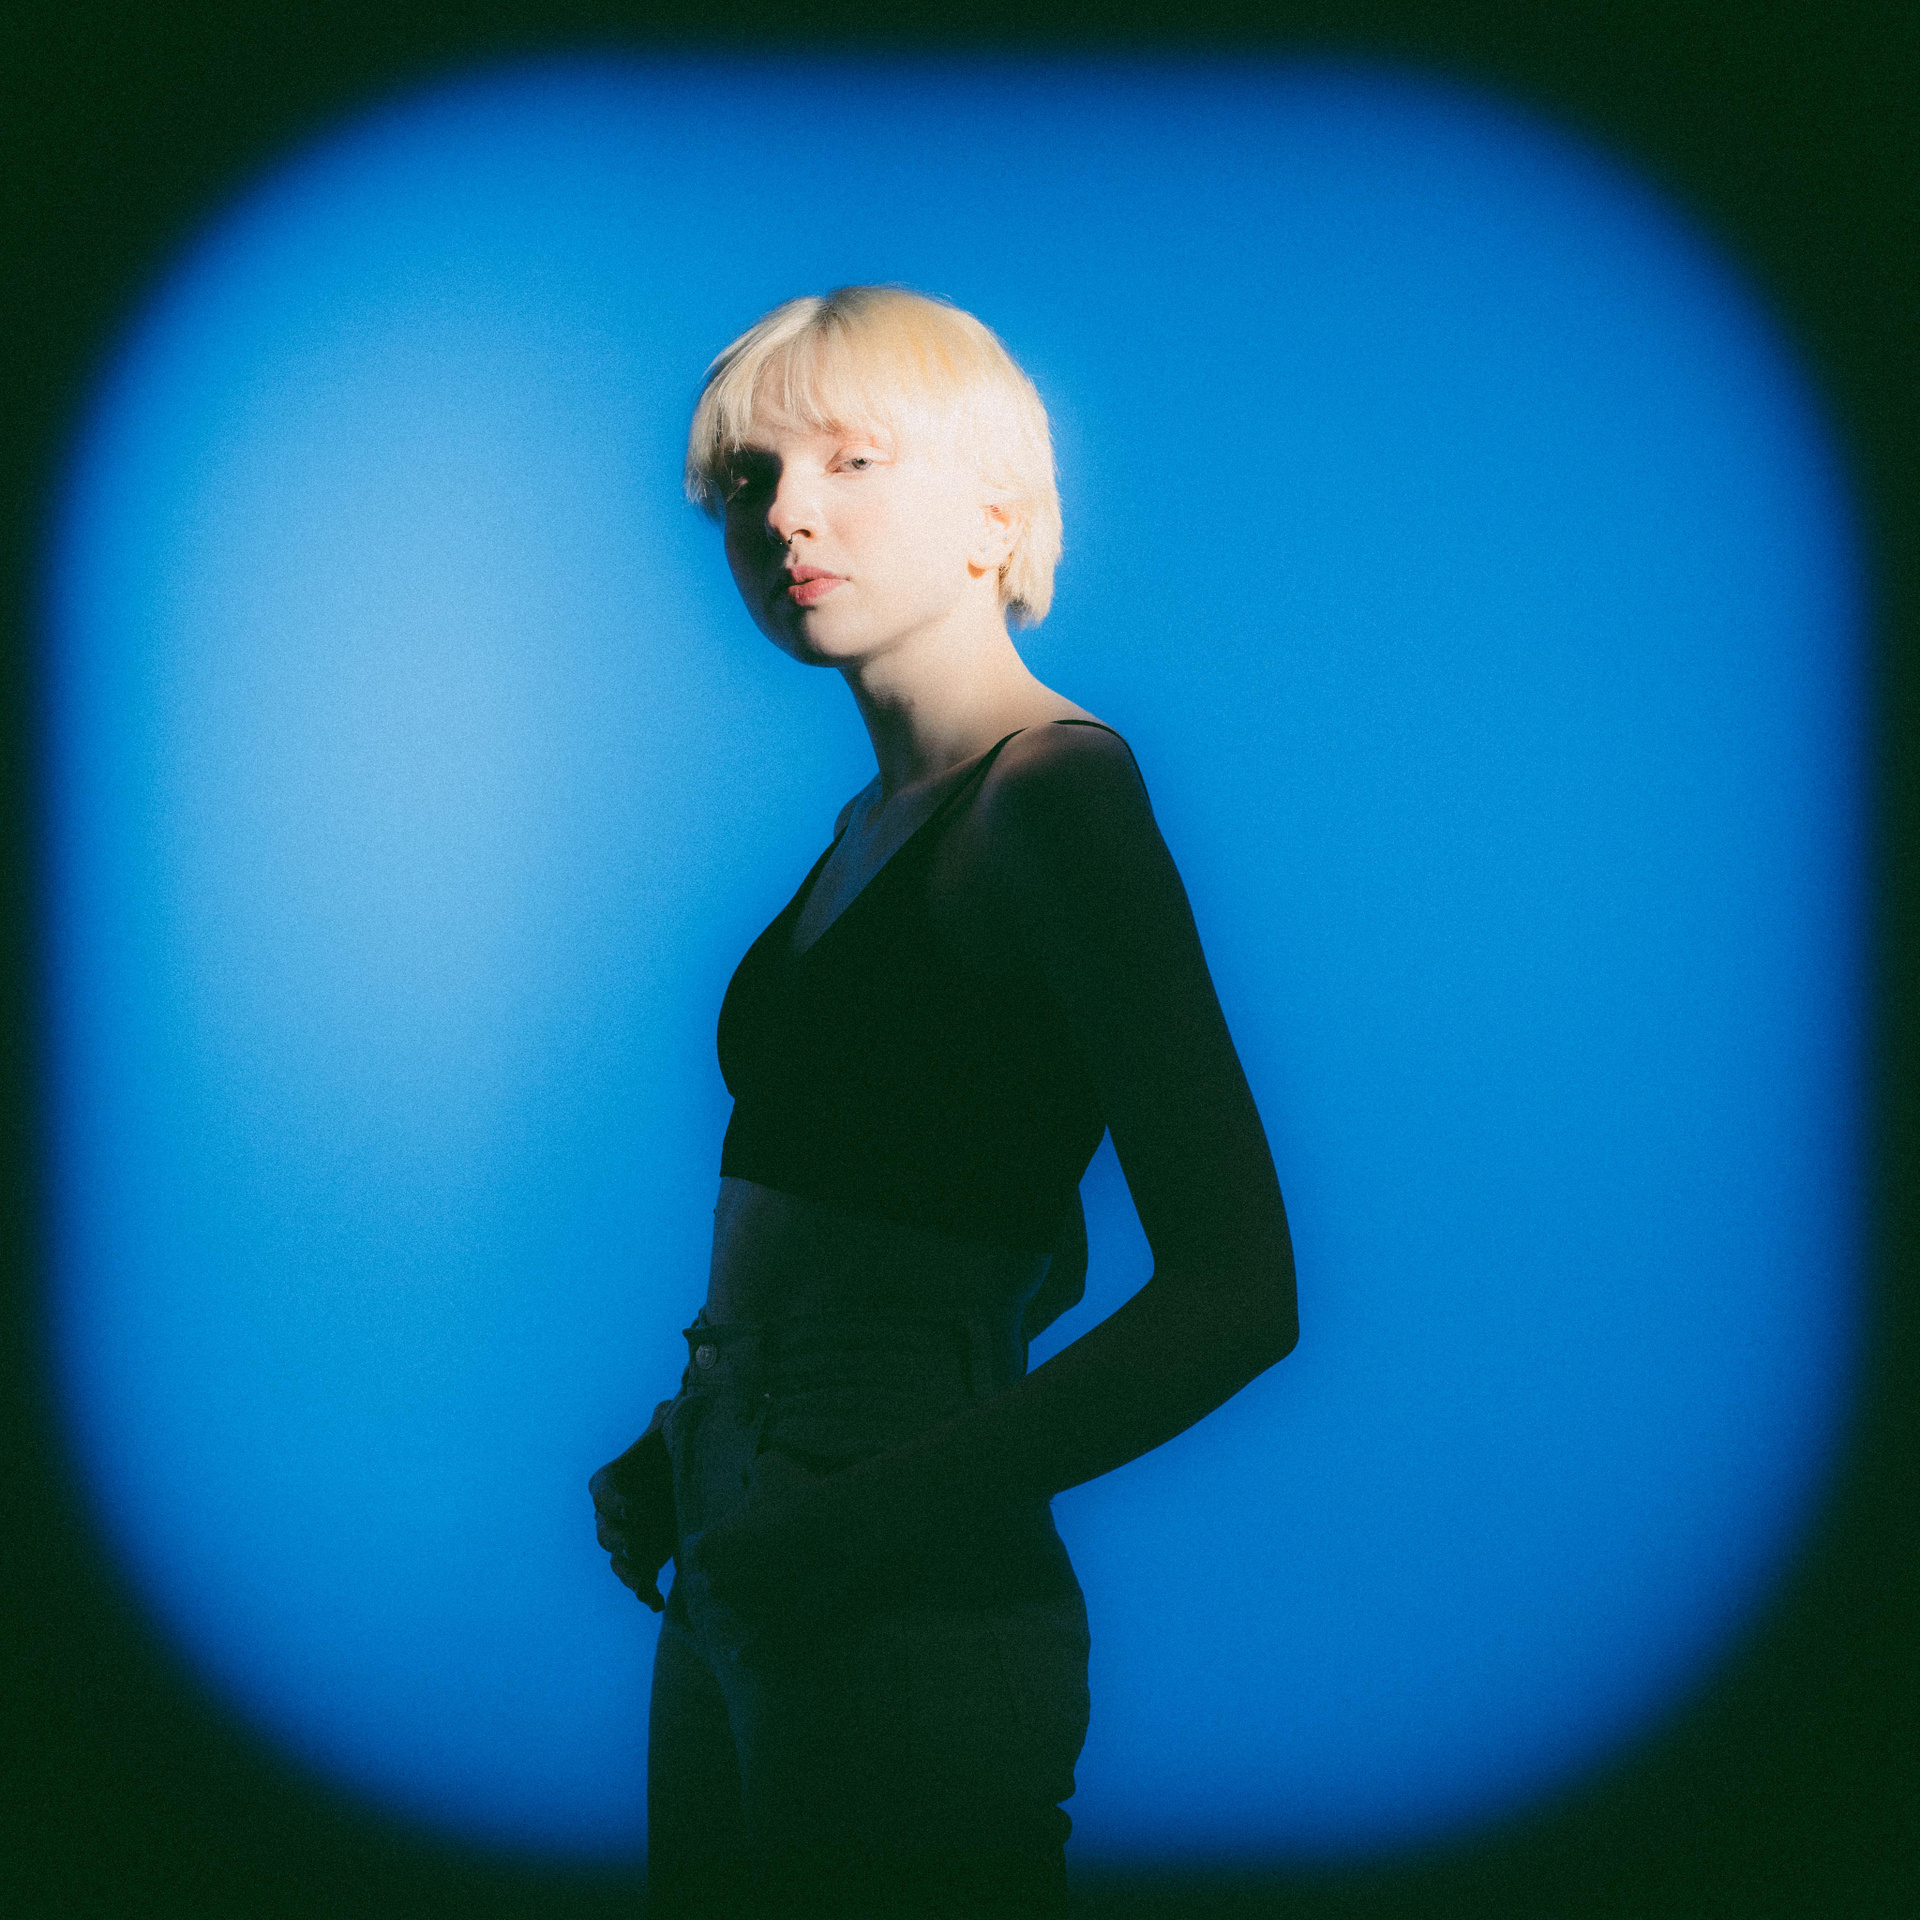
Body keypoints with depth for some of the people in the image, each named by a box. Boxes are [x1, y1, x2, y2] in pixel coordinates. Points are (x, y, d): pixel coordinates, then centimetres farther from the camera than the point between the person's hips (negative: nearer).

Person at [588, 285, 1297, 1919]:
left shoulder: (1056, 787, -12)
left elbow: (1237, 1292, -19)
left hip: (909, 1612, -8)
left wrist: (881, 1509, -20)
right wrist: (694, 1448, 11)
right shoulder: (875, 822, 13)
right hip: (738, 1583, 8)